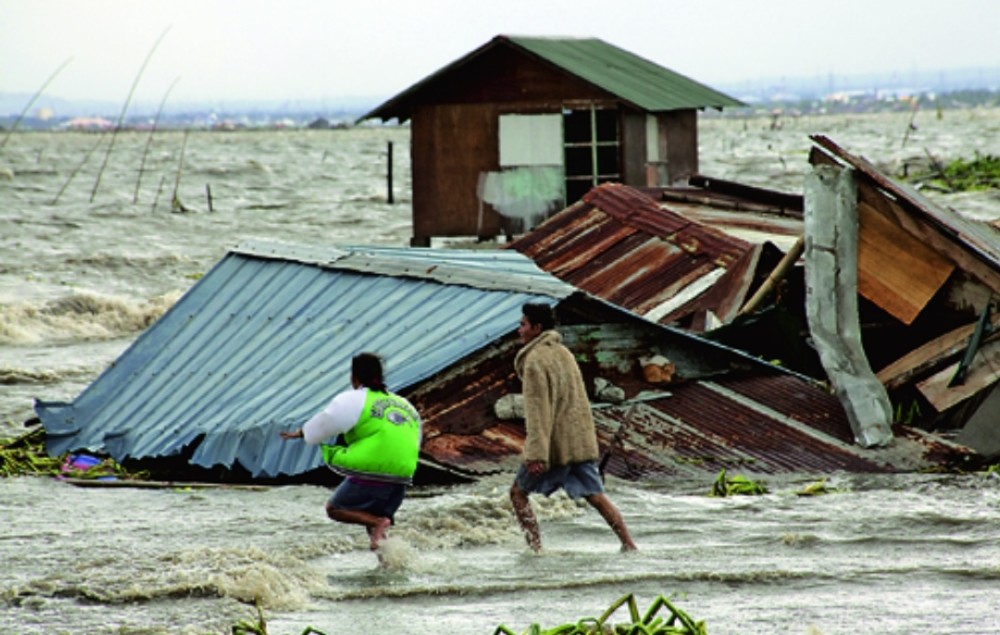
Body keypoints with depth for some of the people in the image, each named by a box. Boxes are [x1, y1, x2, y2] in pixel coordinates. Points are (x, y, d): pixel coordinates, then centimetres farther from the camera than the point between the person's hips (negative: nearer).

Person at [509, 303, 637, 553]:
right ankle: (629, 544, -2)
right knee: (596, 496, 6)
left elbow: (537, 410, -20)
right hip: (582, 442, 8)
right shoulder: (563, 353, 15)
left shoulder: (535, 361, -13)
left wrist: (536, 454, -23)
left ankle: (535, 547, 1)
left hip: (555, 445, -8)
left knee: (518, 492, 8)